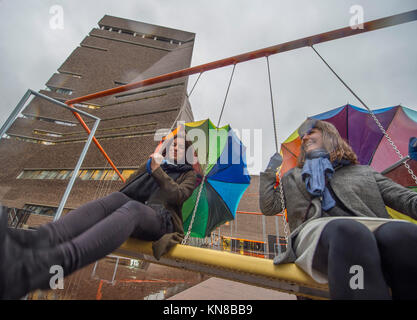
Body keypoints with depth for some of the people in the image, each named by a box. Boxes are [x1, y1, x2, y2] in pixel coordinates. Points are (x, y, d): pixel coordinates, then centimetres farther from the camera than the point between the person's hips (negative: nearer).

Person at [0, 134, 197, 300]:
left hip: (161, 219, -4)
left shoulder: (189, 174, 18)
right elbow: (127, 188, 21)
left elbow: (177, 196, -4)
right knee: (116, 198, -29)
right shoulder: (153, 164, 29)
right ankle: (35, 242, -51)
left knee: (133, 208, -37)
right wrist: (149, 166, 7)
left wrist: (158, 171, -9)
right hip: (139, 209, 5)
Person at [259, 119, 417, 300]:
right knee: (347, 229, -35)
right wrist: (270, 171, 17)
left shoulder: (363, 172, 28)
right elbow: (268, 208, 20)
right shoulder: (293, 177, 27)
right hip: (317, 230, -1)